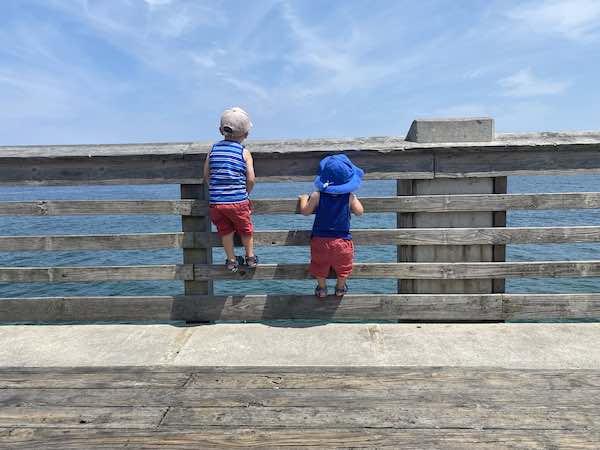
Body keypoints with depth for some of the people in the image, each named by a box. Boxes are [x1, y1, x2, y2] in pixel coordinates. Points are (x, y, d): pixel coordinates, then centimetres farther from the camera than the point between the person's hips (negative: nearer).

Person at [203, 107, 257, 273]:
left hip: (215, 201, 3)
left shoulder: (213, 149, 3)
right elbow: (251, 179, -8)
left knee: (225, 231, 19)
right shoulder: (244, 152, -5)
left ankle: (231, 260, 28)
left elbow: (206, 175, 6)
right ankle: (250, 257, 33)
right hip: (238, 201, -2)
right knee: (245, 229, 19)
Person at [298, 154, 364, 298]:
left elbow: (305, 212, -4)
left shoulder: (317, 196, -13)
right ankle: (340, 288, 40)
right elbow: (360, 212, 1)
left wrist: (304, 199, 16)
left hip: (320, 239, 0)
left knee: (320, 266, 23)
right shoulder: (350, 197, -12)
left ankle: (321, 288, 37)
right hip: (342, 240, 0)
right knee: (343, 266, 25)